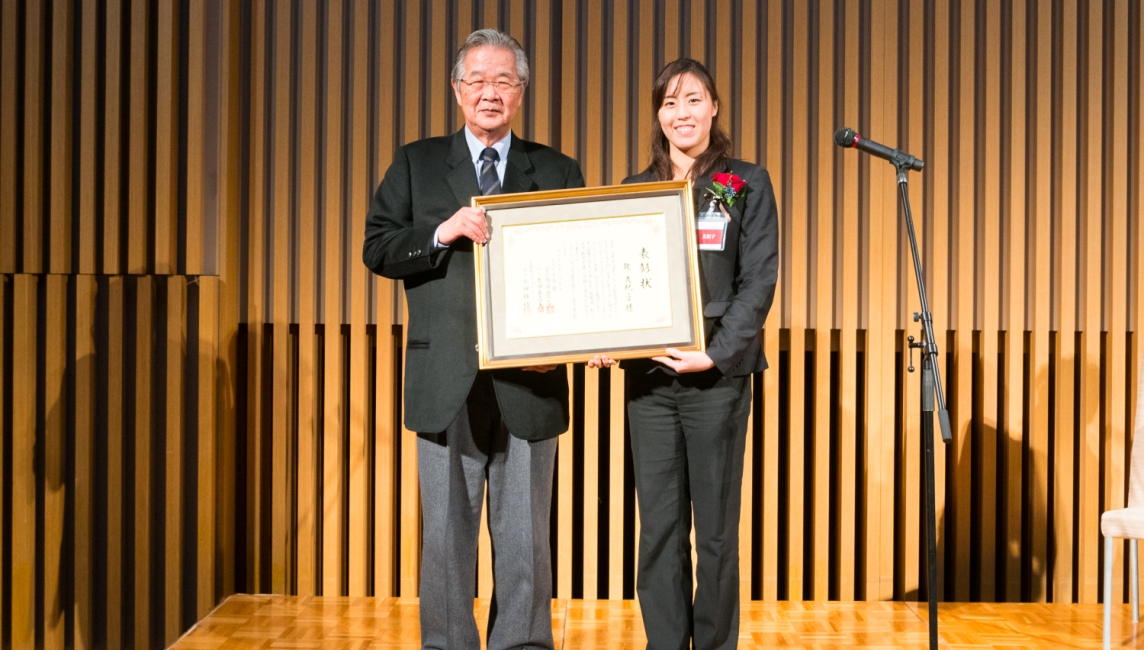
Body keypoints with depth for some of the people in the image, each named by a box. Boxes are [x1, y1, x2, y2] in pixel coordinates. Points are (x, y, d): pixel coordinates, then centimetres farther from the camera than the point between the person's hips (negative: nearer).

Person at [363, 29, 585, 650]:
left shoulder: (558, 172, 10)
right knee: (447, 530, 7)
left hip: (529, 381, 1)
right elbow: (377, 249, 2)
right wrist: (442, 234, -15)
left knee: (525, 535, 8)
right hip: (449, 383, 0)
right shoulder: (416, 164, 9)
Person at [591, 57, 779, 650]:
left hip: (717, 377, -3)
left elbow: (759, 280, -4)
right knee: (658, 529, 5)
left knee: (716, 529, 3)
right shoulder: (635, 191, 14)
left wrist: (716, 354, -15)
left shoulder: (747, 184, 4)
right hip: (648, 376, 3)